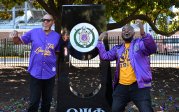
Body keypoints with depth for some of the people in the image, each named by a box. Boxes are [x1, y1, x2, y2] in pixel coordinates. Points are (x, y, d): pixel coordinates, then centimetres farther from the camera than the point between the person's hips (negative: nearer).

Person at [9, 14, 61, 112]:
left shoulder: (57, 36, 0)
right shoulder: (33, 32, -2)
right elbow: (19, 41, 3)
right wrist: (15, 37, -18)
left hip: (50, 73, 2)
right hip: (35, 72, -1)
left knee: (47, 101, 15)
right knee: (34, 101, 1)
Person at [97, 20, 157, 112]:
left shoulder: (140, 43, 1)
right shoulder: (117, 48, 18)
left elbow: (152, 49, -18)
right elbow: (104, 56, 17)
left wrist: (143, 34, -34)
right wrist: (100, 41, 14)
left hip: (138, 86, -5)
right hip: (121, 86, 5)